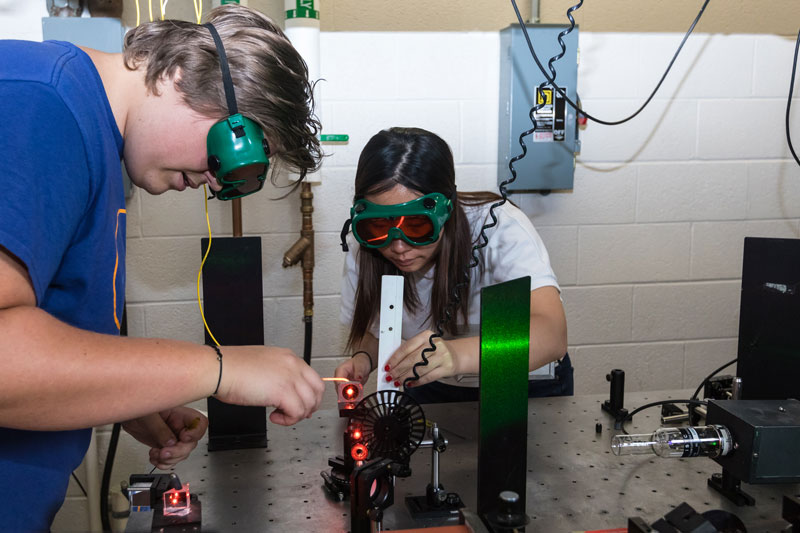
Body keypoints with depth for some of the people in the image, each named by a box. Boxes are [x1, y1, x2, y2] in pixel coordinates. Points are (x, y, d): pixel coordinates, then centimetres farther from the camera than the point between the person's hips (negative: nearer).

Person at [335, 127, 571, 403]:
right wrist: (363, 359, -21)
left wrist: (460, 354, -54)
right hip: (433, 391, 2)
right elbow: (371, 331, 1)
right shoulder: (365, 247, -14)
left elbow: (553, 334, -38)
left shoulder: (501, 228, -25)